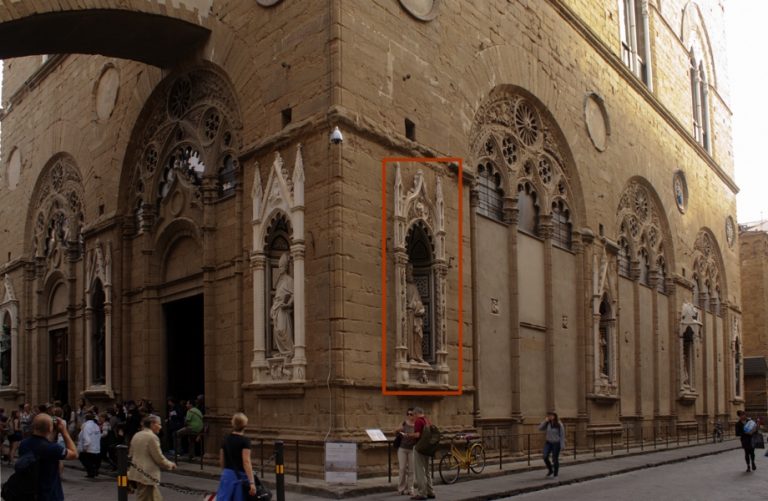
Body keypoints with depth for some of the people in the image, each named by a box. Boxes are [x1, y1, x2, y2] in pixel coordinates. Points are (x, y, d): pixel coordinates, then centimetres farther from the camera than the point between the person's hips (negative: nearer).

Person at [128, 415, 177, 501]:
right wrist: (170, 465, 1)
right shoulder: (152, 437, -16)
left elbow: (130, 454, 18)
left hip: (136, 473, 9)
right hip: (147, 475, -9)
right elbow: (159, 458, -14)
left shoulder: (136, 436, 11)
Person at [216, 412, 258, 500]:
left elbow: (221, 460, 14)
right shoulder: (245, 441, -12)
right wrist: (252, 483, -22)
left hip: (227, 474, 5)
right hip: (240, 476, -5)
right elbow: (246, 462, -19)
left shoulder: (226, 439, 6)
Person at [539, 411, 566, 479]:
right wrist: (545, 421, -12)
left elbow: (562, 435, -10)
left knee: (555, 459, 3)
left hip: (556, 443, -4)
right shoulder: (547, 424, 0)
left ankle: (555, 474, 20)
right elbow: (540, 429, -4)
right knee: (545, 457, -8)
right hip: (548, 442, 4)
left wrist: (562, 445, -12)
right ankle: (550, 470, 17)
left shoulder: (559, 425, -12)